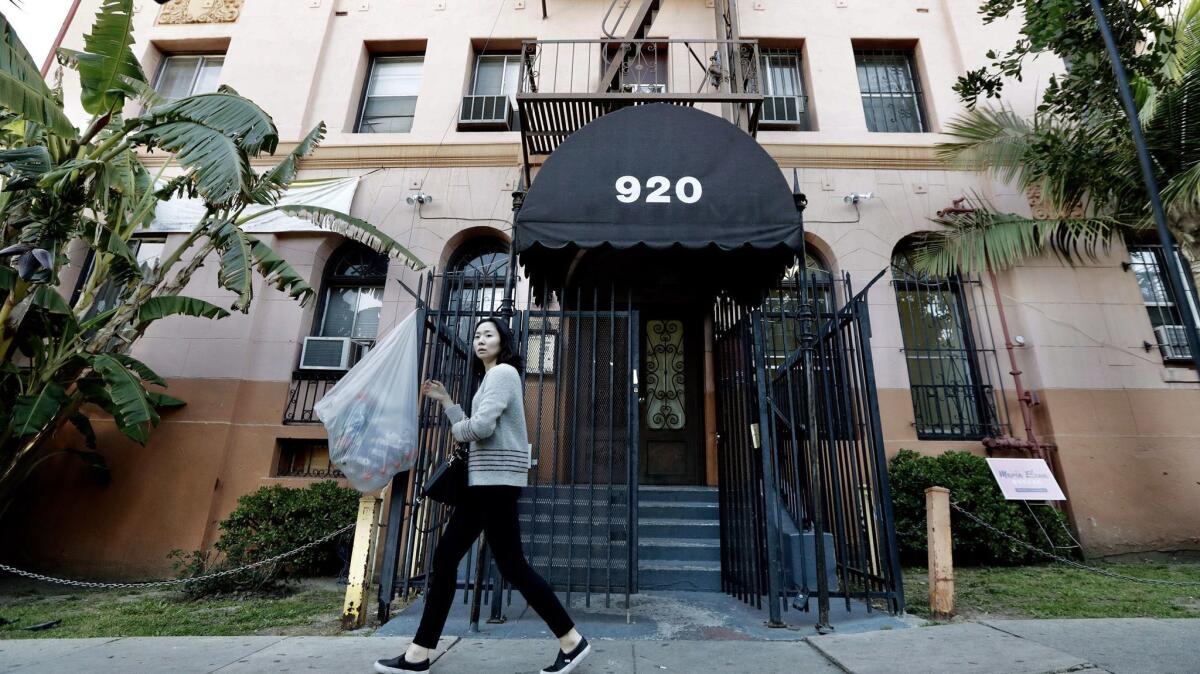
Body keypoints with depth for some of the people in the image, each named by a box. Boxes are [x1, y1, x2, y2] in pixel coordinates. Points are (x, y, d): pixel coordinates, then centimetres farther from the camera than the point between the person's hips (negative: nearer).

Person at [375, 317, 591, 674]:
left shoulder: (503, 372, -8)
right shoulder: (490, 378, 23)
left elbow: (481, 427, -21)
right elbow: (470, 433, 19)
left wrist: (458, 429, 0)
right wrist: (445, 401, 18)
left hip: (497, 477, -10)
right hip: (484, 478, 10)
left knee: (511, 565, -7)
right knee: (445, 557, 9)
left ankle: (572, 641, 4)